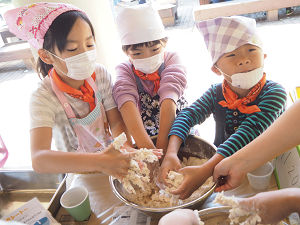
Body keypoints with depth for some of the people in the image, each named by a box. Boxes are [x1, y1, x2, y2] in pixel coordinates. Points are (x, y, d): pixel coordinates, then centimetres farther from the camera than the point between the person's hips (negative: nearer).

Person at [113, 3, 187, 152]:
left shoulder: (171, 60, -7)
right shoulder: (124, 70, -7)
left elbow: (169, 99, -22)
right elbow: (127, 104, -26)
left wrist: (162, 145, -33)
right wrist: (146, 146, -42)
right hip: (140, 137, 0)